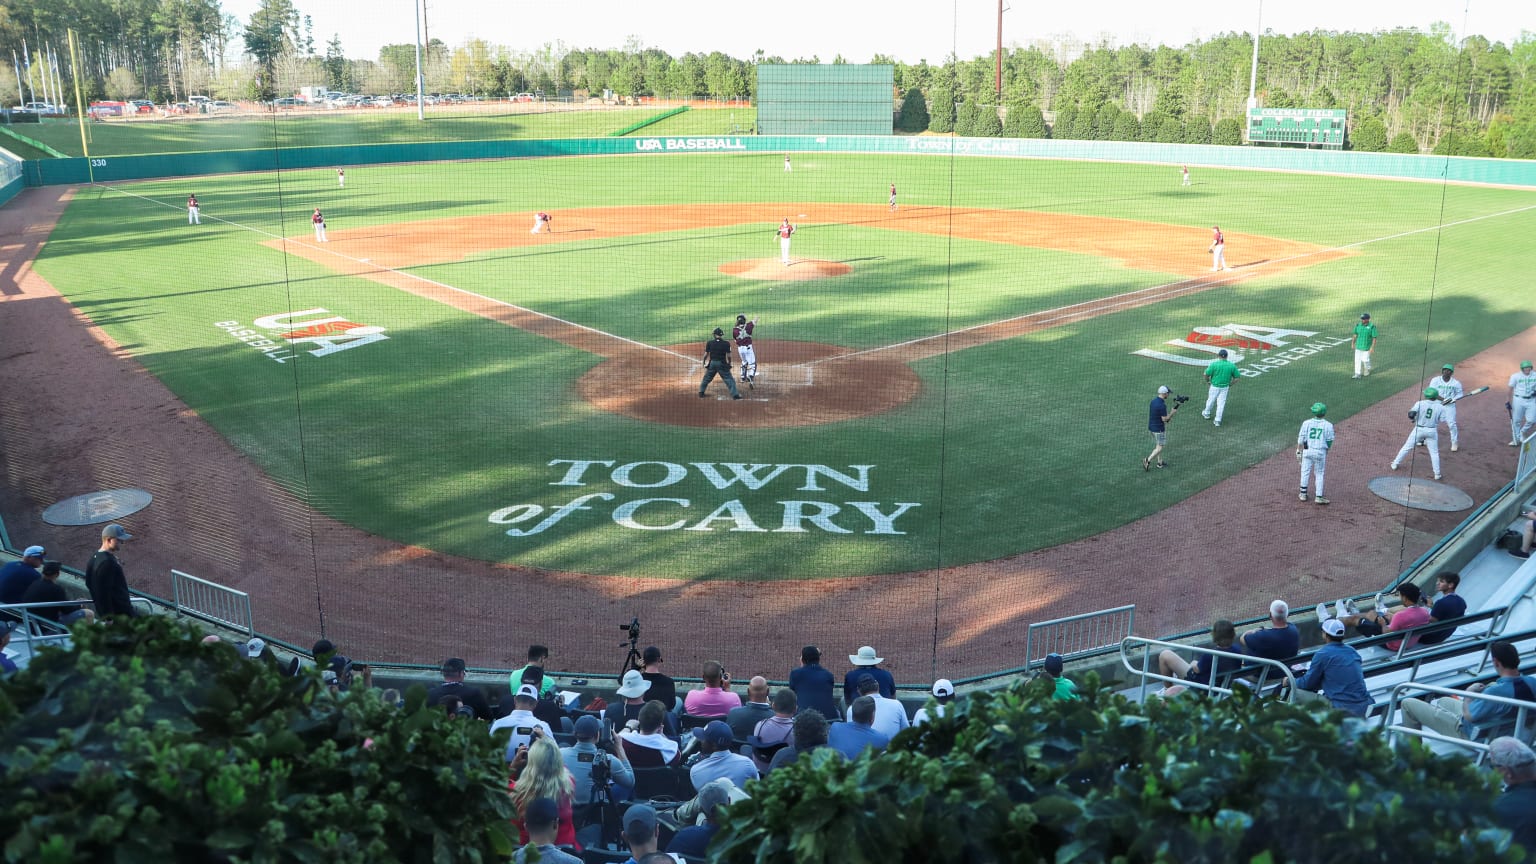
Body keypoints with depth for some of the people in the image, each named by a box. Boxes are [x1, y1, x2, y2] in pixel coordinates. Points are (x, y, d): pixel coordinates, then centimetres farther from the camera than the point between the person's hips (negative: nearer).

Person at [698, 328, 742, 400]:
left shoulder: (709, 343, -3)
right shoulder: (726, 344, -7)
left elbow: (706, 354, 1)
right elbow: (728, 356, -8)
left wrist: (703, 362, 16)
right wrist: (729, 364, 6)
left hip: (712, 363, 2)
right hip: (722, 364, -2)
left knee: (707, 378, 19)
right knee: (729, 379, 2)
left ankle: (701, 392, 23)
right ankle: (734, 394, -4)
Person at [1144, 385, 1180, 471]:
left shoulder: (1153, 400, 3)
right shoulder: (1162, 405, -25)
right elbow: (1164, 419, -21)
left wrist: (1167, 418, 15)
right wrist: (1172, 412, -8)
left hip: (1151, 427, 9)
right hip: (1159, 428, -9)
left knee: (1159, 445, 20)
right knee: (1160, 447, 2)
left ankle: (1160, 462, 28)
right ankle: (1148, 461, -3)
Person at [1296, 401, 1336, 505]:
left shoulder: (1306, 423, -5)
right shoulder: (1328, 425, -6)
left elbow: (1301, 439, -5)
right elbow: (1329, 442, -1)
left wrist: (1299, 451, 2)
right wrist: (1327, 450, 16)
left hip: (1307, 450, 1)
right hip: (1321, 452, -1)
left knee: (1305, 472, 14)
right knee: (1319, 474, 10)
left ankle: (1303, 494, 17)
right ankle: (1319, 496, 6)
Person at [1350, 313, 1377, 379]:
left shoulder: (1372, 326, -13)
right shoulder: (1358, 325, 1)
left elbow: (1374, 338, -11)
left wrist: (1372, 347, -15)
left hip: (1366, 347, -4)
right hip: (1358, 346, 4)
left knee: (1365, 360, 1)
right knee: (1357, 360, 2)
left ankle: (1367, 373, 25)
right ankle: (1358, 374, 6)